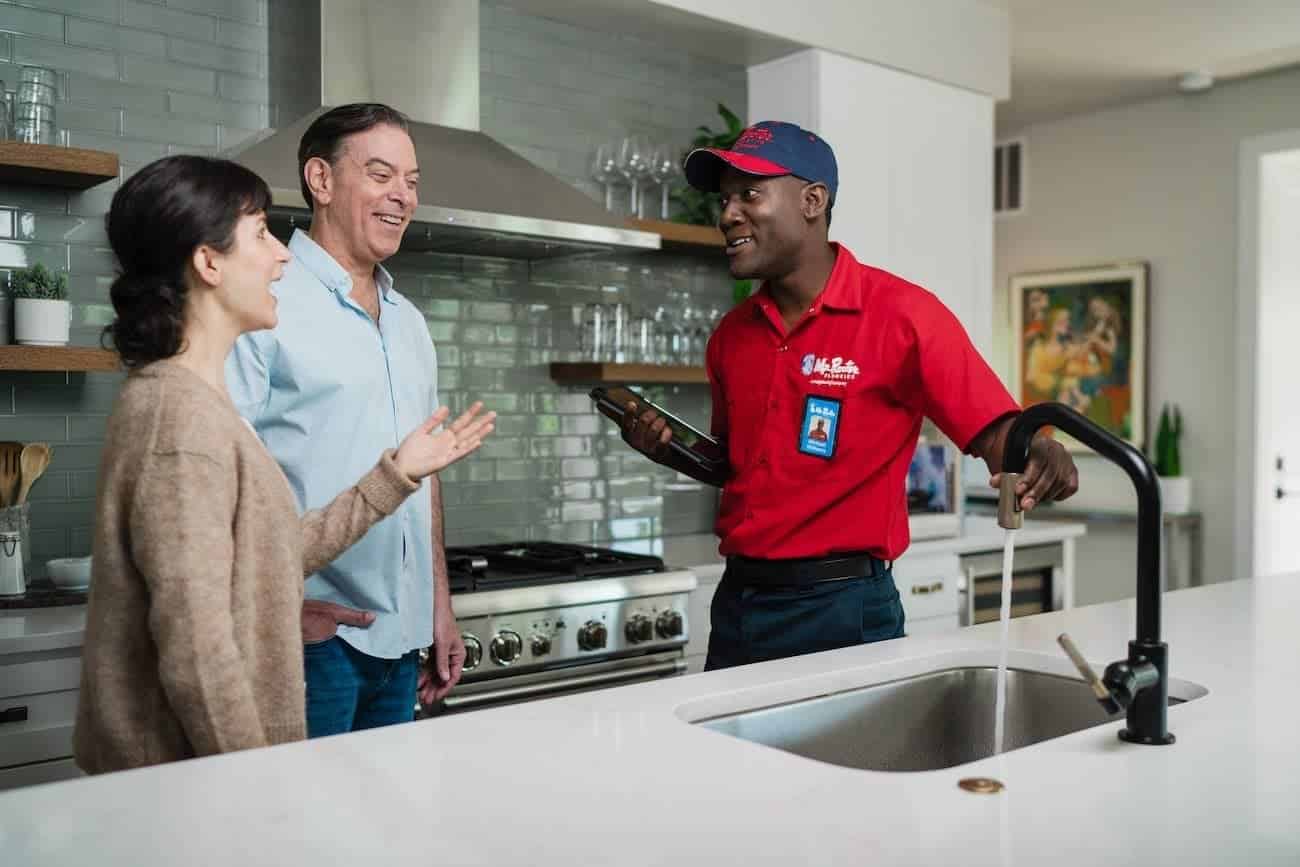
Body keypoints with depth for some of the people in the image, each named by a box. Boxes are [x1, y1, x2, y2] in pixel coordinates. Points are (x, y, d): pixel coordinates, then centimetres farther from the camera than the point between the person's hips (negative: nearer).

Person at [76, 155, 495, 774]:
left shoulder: (189, 398, 8)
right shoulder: (184, 420, -22)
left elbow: (270, 555, 7)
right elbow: (195, 649, -24)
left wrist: (396, 473, 9)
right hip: (187, 771, -9)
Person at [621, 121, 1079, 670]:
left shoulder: (901, 314, -12)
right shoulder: (730, 335, 6)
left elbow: (996, 435, -15)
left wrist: (1037, 460, -35)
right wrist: (668, 448, 0)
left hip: (841, 608, -6)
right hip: (736, 601, 6)